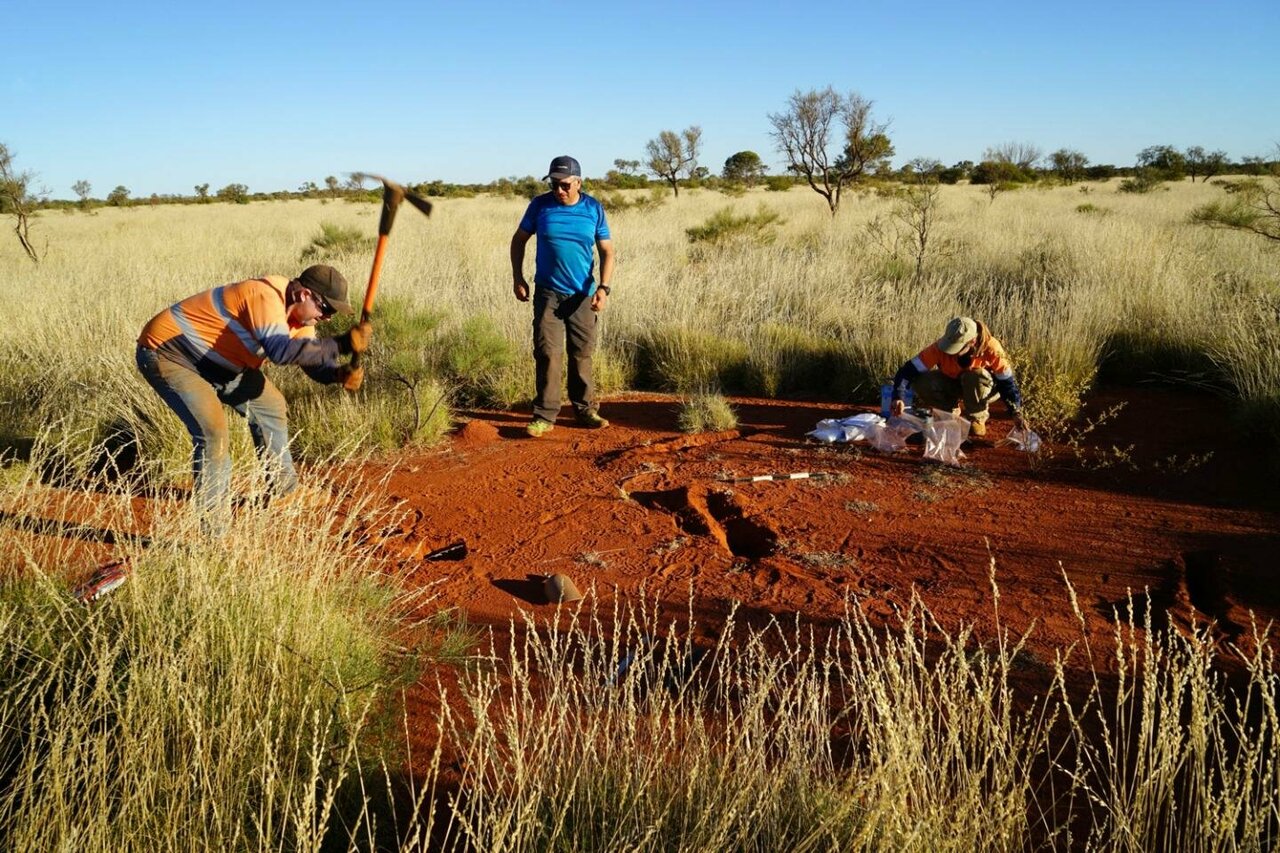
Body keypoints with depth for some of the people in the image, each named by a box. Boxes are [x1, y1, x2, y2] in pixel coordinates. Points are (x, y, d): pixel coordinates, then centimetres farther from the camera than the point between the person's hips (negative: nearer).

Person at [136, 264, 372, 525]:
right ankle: (213, 527, -15)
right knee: (212, 428, -24)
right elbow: (281, 351, -49)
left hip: (213, 360, 10)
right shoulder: (266, 296, -32)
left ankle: (283, 491, 30)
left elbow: (315, 360, -1)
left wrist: (341, 373, -23)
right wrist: (342, 344, -48)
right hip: (165, 352, -10)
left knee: (269, 406, 14)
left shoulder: (299, 312, -2)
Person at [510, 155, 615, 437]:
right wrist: (517, 277, 2)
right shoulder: (540, 205, -2)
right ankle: (544, 416, 0)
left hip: (582, 296, 1)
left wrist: (603, 287, -12)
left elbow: (607, 251, 0)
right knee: (547, 354, -6)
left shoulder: (594, 209, -2)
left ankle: (585, 409, 21)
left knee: (582, 355, 9)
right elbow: (519, 239, 9)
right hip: (547, 294, -1)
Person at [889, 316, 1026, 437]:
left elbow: (1007, 381, -23)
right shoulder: (940, 347, -31)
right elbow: (909, 370, -31)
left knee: (975, 376, -38)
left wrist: (1016, 413, -31)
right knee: (920, 383, -28)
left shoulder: (990, 348, -33)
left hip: (981, 387, -1)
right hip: (951, 383, 2)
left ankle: (977, 418, -11)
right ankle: (952, 408, 0)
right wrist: (898, 398, -45)